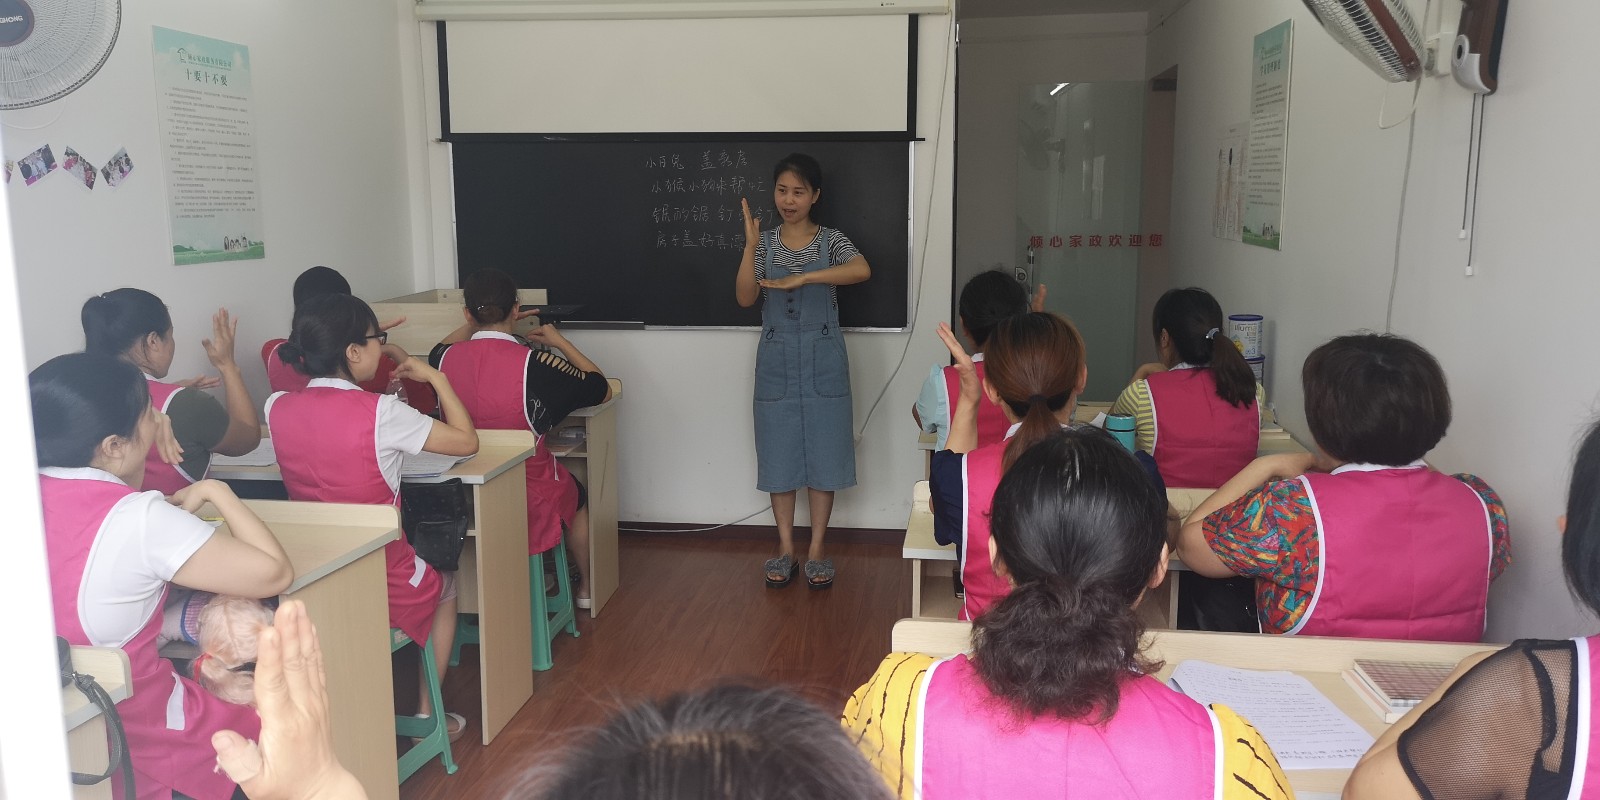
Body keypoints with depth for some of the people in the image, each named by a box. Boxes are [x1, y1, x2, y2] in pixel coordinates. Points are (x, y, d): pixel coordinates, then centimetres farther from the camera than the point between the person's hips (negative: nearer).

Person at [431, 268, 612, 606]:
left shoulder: (445, 359, -13)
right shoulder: (534, 364, -26)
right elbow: (602, 390, -8)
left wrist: (480, 321, 18)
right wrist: (560, 342, 0)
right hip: (529, 498, -4)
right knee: (577, 497, 32)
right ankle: (587, 587, 49)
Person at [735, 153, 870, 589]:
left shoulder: (831, 240, -2)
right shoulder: (765, 243, 4)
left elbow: (862, 270, -24)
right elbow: (745, 298, -9)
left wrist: (800, 278, -30)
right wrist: (750, 246, -20)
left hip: (822, 360, -2)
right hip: (777, 360, 2)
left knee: (823, 452, 3)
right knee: (780, 453, 7)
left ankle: (816, 551, 14)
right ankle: (785, 550, 19)